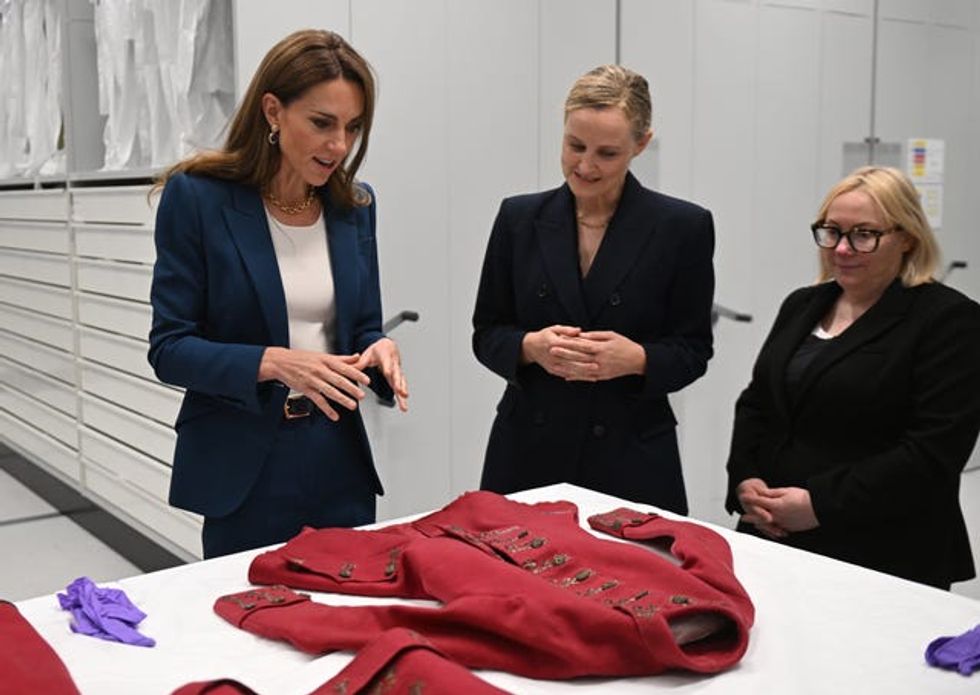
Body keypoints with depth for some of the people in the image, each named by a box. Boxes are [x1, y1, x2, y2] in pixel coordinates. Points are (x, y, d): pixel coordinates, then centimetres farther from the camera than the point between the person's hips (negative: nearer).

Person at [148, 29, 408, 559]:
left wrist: (380, 351, -13)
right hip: (243, 471, -4)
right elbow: (169, 347, -10)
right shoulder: (197, 196, -9)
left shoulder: (355, 205, 3)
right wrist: (275, 363, -24)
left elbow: (363, 328, 10)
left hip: (340, 461, 4)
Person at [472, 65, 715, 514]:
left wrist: (636, 359, -19)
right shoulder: (520, 218, 2)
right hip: (528, 453, 2)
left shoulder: (683, 227, -4)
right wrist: (531, 346, -15)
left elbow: (693, 350, 1)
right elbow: (487, 333, 6)